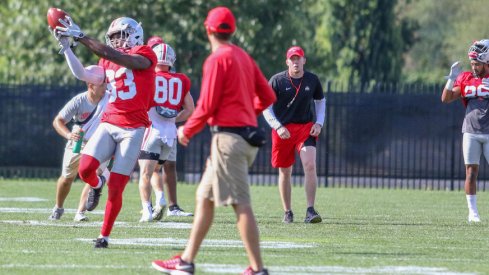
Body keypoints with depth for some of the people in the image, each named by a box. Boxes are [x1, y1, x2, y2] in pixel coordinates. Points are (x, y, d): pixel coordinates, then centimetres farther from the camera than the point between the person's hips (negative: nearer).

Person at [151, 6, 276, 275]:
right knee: (204, 197, 15)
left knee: (240, 203, -10)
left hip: (228, 135, -9)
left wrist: (186, 131, 2)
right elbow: (267, 96, 16)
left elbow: (207, 106, -12)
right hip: (247, 134, 9)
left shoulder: (217, 59, -10)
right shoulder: (244, 57, 15)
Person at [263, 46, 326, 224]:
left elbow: (320, 102, 17)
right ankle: (287, 212, 20)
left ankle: (310, 211, -18)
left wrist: (319, 123, 2)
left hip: (306, 127, 1)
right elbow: (266, 108, -3)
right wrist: (278, 127, -16)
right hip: (282, 130, -1)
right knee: (285, 172, 7)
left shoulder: (312, 80, 3)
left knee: (310, 166, -17)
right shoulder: (277, 81, -5)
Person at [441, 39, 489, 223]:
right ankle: (473, 212, 3)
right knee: (471, 171, -1)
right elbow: (446, 99, 4)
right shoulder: (465, 79, 6)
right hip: (471, 133, 2)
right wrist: (452, 79, -8)